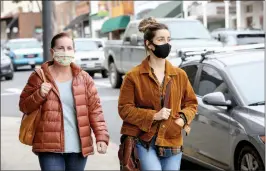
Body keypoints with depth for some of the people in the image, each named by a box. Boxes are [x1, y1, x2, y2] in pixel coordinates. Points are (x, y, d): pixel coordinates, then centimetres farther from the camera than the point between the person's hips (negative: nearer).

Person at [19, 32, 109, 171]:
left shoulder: (83, 77, 7)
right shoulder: (39, 76, 2)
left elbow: (95, 109, 4)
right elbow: (24, 106, 6)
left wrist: (101, 137, -8)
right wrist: (39, 95, -13)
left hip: (79, 147, 2)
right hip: (49, 147, -2)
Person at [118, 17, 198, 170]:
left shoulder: (180, 74, 9)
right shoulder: (133, 76, -3)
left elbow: (191, 102, 17)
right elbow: (124, 109, -4)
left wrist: (184, 118, -5)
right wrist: (153, 115, -15)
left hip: (172, 143, 4)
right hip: (144, 142, -4)